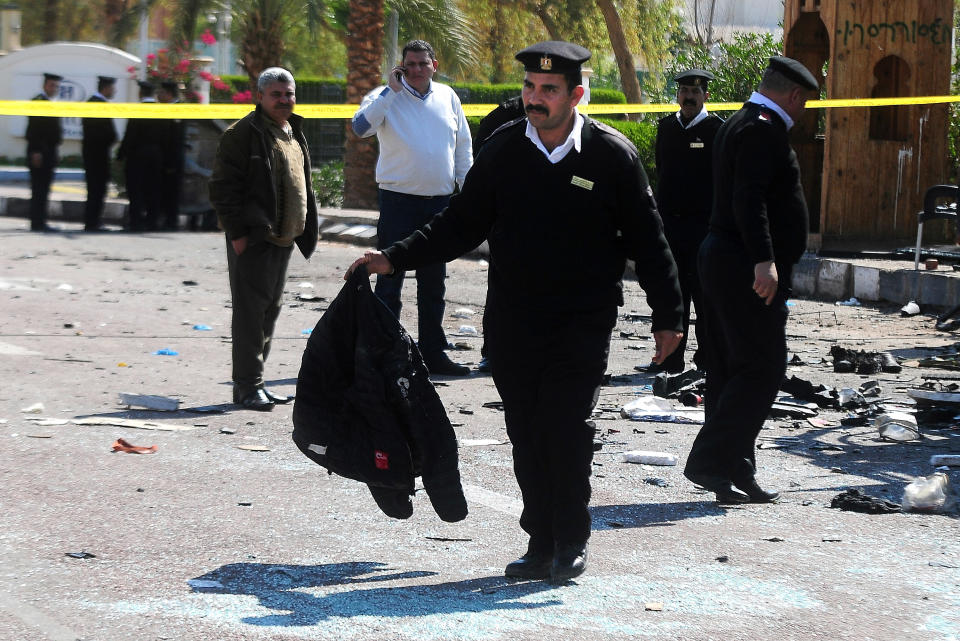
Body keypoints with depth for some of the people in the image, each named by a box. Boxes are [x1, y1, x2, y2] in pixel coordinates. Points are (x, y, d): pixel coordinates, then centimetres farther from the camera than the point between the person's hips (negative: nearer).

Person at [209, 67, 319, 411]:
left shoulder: (294, 133, 17)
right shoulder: (244, 133, -10)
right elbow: (224, 186, -13)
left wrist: (307, 230, 19)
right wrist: (236, 232, -17)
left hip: (282, 238, 9)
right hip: (253, 240, -9)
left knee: (271, 309, 13)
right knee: (251, 310, -7)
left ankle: (253, 381, 21)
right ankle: (247, 385, -3)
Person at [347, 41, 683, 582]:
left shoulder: (612, 155, -3)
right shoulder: (503, 152, 3)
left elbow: (647, 239, 3)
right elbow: (462, 225, 9)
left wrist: (668, 315, 2)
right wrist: (395, 259, 0)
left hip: (584, 319, -3)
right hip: (513, 320, 3)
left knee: (566, 425, -12)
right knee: (527, 432, 3)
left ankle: (572, 541, 4)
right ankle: (542, 545, 12)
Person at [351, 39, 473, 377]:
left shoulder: (448, 97, 9)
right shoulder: (386, 97, -3)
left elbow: (463, 145, 17)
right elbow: (361, 127, -21)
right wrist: (392, 90, -19)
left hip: (439, 201, 4)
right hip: (399, 200, -4)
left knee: (433, 283, 12)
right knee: (389, 280, -3)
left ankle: (432, 352, 20)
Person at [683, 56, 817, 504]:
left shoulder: (739, 124, 20)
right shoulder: (764, 129, -13)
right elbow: (749, 198, -26)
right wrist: (763, 260, -34)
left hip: (723, 261, 11)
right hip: (745, 267, -11)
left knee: (732, 371, 10)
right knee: (762, 369, -10)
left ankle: (736, 476, 12)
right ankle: (709, 461, -13)